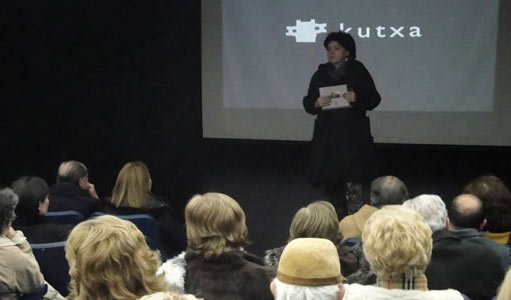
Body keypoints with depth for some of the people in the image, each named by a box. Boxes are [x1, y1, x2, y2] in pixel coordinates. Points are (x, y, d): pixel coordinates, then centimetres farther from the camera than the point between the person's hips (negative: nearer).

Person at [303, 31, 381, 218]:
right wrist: (317, 103, -11)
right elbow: (307, 103, 11)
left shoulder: (359, 71, 1)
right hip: (327, 135, 4)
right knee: (331, 180, 7)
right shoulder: (320, 74, 11)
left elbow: (374, 99, 0)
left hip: (354, 135, -3)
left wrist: (357, 97, -19)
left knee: (354, 182, -11)